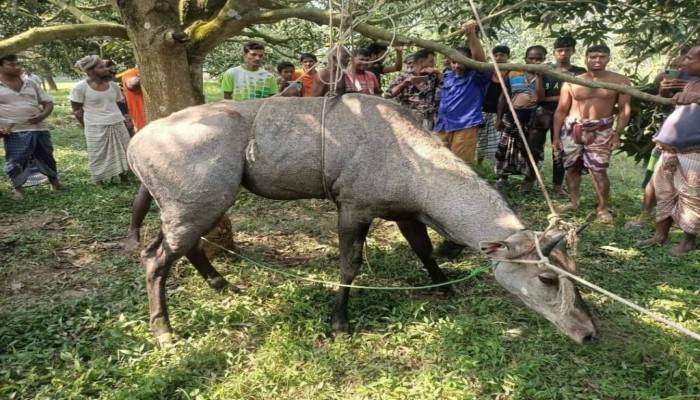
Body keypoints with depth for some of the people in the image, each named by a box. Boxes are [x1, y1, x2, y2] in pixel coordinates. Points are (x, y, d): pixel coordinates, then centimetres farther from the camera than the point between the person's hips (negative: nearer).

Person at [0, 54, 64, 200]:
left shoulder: (30, 83, 10)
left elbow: (48, 102, 13)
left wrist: (43, 115, -8)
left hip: (39, 128, 4)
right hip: (15, 132, -3)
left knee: (46, 156, 14)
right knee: (16, 161, -1)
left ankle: (54, 182, 29)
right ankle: (17, 189, 14)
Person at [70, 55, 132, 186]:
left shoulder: (113, 85, 4)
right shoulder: (80, 88, -9)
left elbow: (121, 104, 16)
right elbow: (77, 110, -4)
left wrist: (127, 119, 10)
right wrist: (88, 127, -4)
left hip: (118, 125, 5)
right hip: (96, 128, -5)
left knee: (123, 154, 13)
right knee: (99, 157, 4)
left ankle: (124, 179, 30)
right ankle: (100, 183, 17)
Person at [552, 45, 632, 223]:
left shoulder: (620, 81, 1)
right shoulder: (571, 82, 2)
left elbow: (625, 110, 0)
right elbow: (561, 111, 5)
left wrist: (617, 134, -8)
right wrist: (556, 136, 1)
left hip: (601, 131, -2)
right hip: (572, 129, 2)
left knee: (598, 171, -8)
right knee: (571, 168, 8)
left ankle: (603, 208, 5)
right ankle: (574, 202, 24)